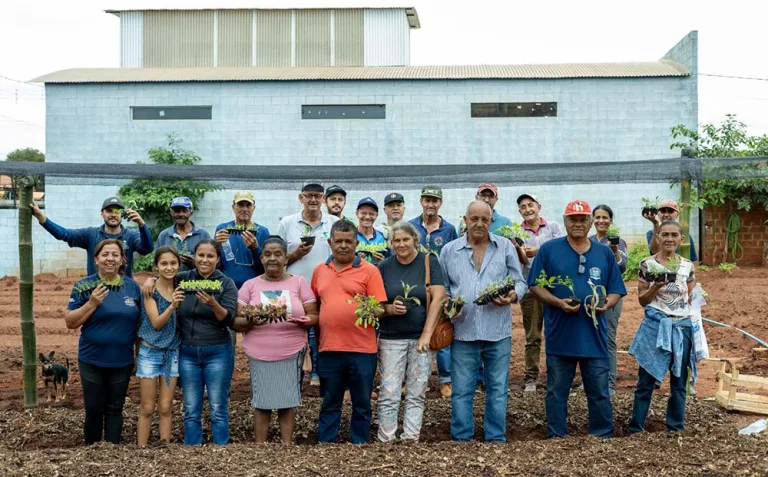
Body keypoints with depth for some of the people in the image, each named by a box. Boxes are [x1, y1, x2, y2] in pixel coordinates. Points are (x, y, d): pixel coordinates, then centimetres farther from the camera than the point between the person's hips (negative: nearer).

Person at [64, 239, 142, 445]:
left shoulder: (132, 287, 2)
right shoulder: (84, 286, -6)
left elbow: (139, 323, 9)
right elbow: (70, 322, -6)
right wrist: (92, 303, -20)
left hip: (122, 361, 2)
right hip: (92, 361, -2)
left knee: (115, 410, 11)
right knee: (94, 410, 7)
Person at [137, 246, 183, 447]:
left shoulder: (180, 289, 3)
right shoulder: (151, 291, -11)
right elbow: (156, 323, -19)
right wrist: (172, 306, -32)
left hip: (172, 353, 4)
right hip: (150, 352, -4)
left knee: (165, 408, 7)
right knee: (147, 409, 1)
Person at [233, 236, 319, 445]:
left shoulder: (299, 282, 6)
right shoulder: (250, 285, 7)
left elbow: (314, 316, 4)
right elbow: (237, 323, 4)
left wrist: (303, 321, -18)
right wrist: (249, 320, -19)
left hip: (291, 353, 0)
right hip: (260, 354, 0)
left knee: (288, 400, 3)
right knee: (261, 401, 2)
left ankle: (287, 445, 14)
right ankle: (259, 447, 13)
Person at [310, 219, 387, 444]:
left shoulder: (369, 271, -2)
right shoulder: (320, 270, 10)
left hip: (362, 349, -3)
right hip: (328, 348, 3)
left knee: (362, 405, 8)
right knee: (329, 404, 12)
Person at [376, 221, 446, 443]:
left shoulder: (429, 262, 0)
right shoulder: (384, 267, 5)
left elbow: (438, 298, -7)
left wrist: (427, 334, -12)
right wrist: (390, 309, -16)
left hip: (422, 337, 0)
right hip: (391, 339, 1)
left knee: (416, 395, 4)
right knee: (388, 395, -3)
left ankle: (411, 439, 10)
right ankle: (386, 441, 3)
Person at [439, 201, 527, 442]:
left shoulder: (505, 247, 6)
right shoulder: (449, 250, 7)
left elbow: (519, 282, 7)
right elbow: (442, 288, 12)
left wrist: (513, 296, -13)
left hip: (498, 331, 0)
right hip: (463, 330, 0)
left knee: (498, 390, 8)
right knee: (462, 390, 4)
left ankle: (496, 439, 18)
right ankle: (461, 439, 14)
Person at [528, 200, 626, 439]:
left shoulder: (604, 253, 9)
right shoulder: (549, 249, 1)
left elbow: (616, 291, 11)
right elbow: (535, 285, 0)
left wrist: (607, 304, -11)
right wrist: (558, 302, -15)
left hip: (595, 336, 2)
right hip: (560, 336, -1)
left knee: (600, 393, 7)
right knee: (557, 392, 8)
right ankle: (556, 438, 18)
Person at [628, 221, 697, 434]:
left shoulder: (688, 266, 6)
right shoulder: (647, 264, -2)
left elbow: (691, 298, 15)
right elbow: (642, 300, -1)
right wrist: (656, 287, -16)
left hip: (682, 328, 3)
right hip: (655, 327, -2)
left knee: (679, 382, 9)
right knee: (646, 381, 1)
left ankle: (675, 429, 20)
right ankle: (635, 429, 9)